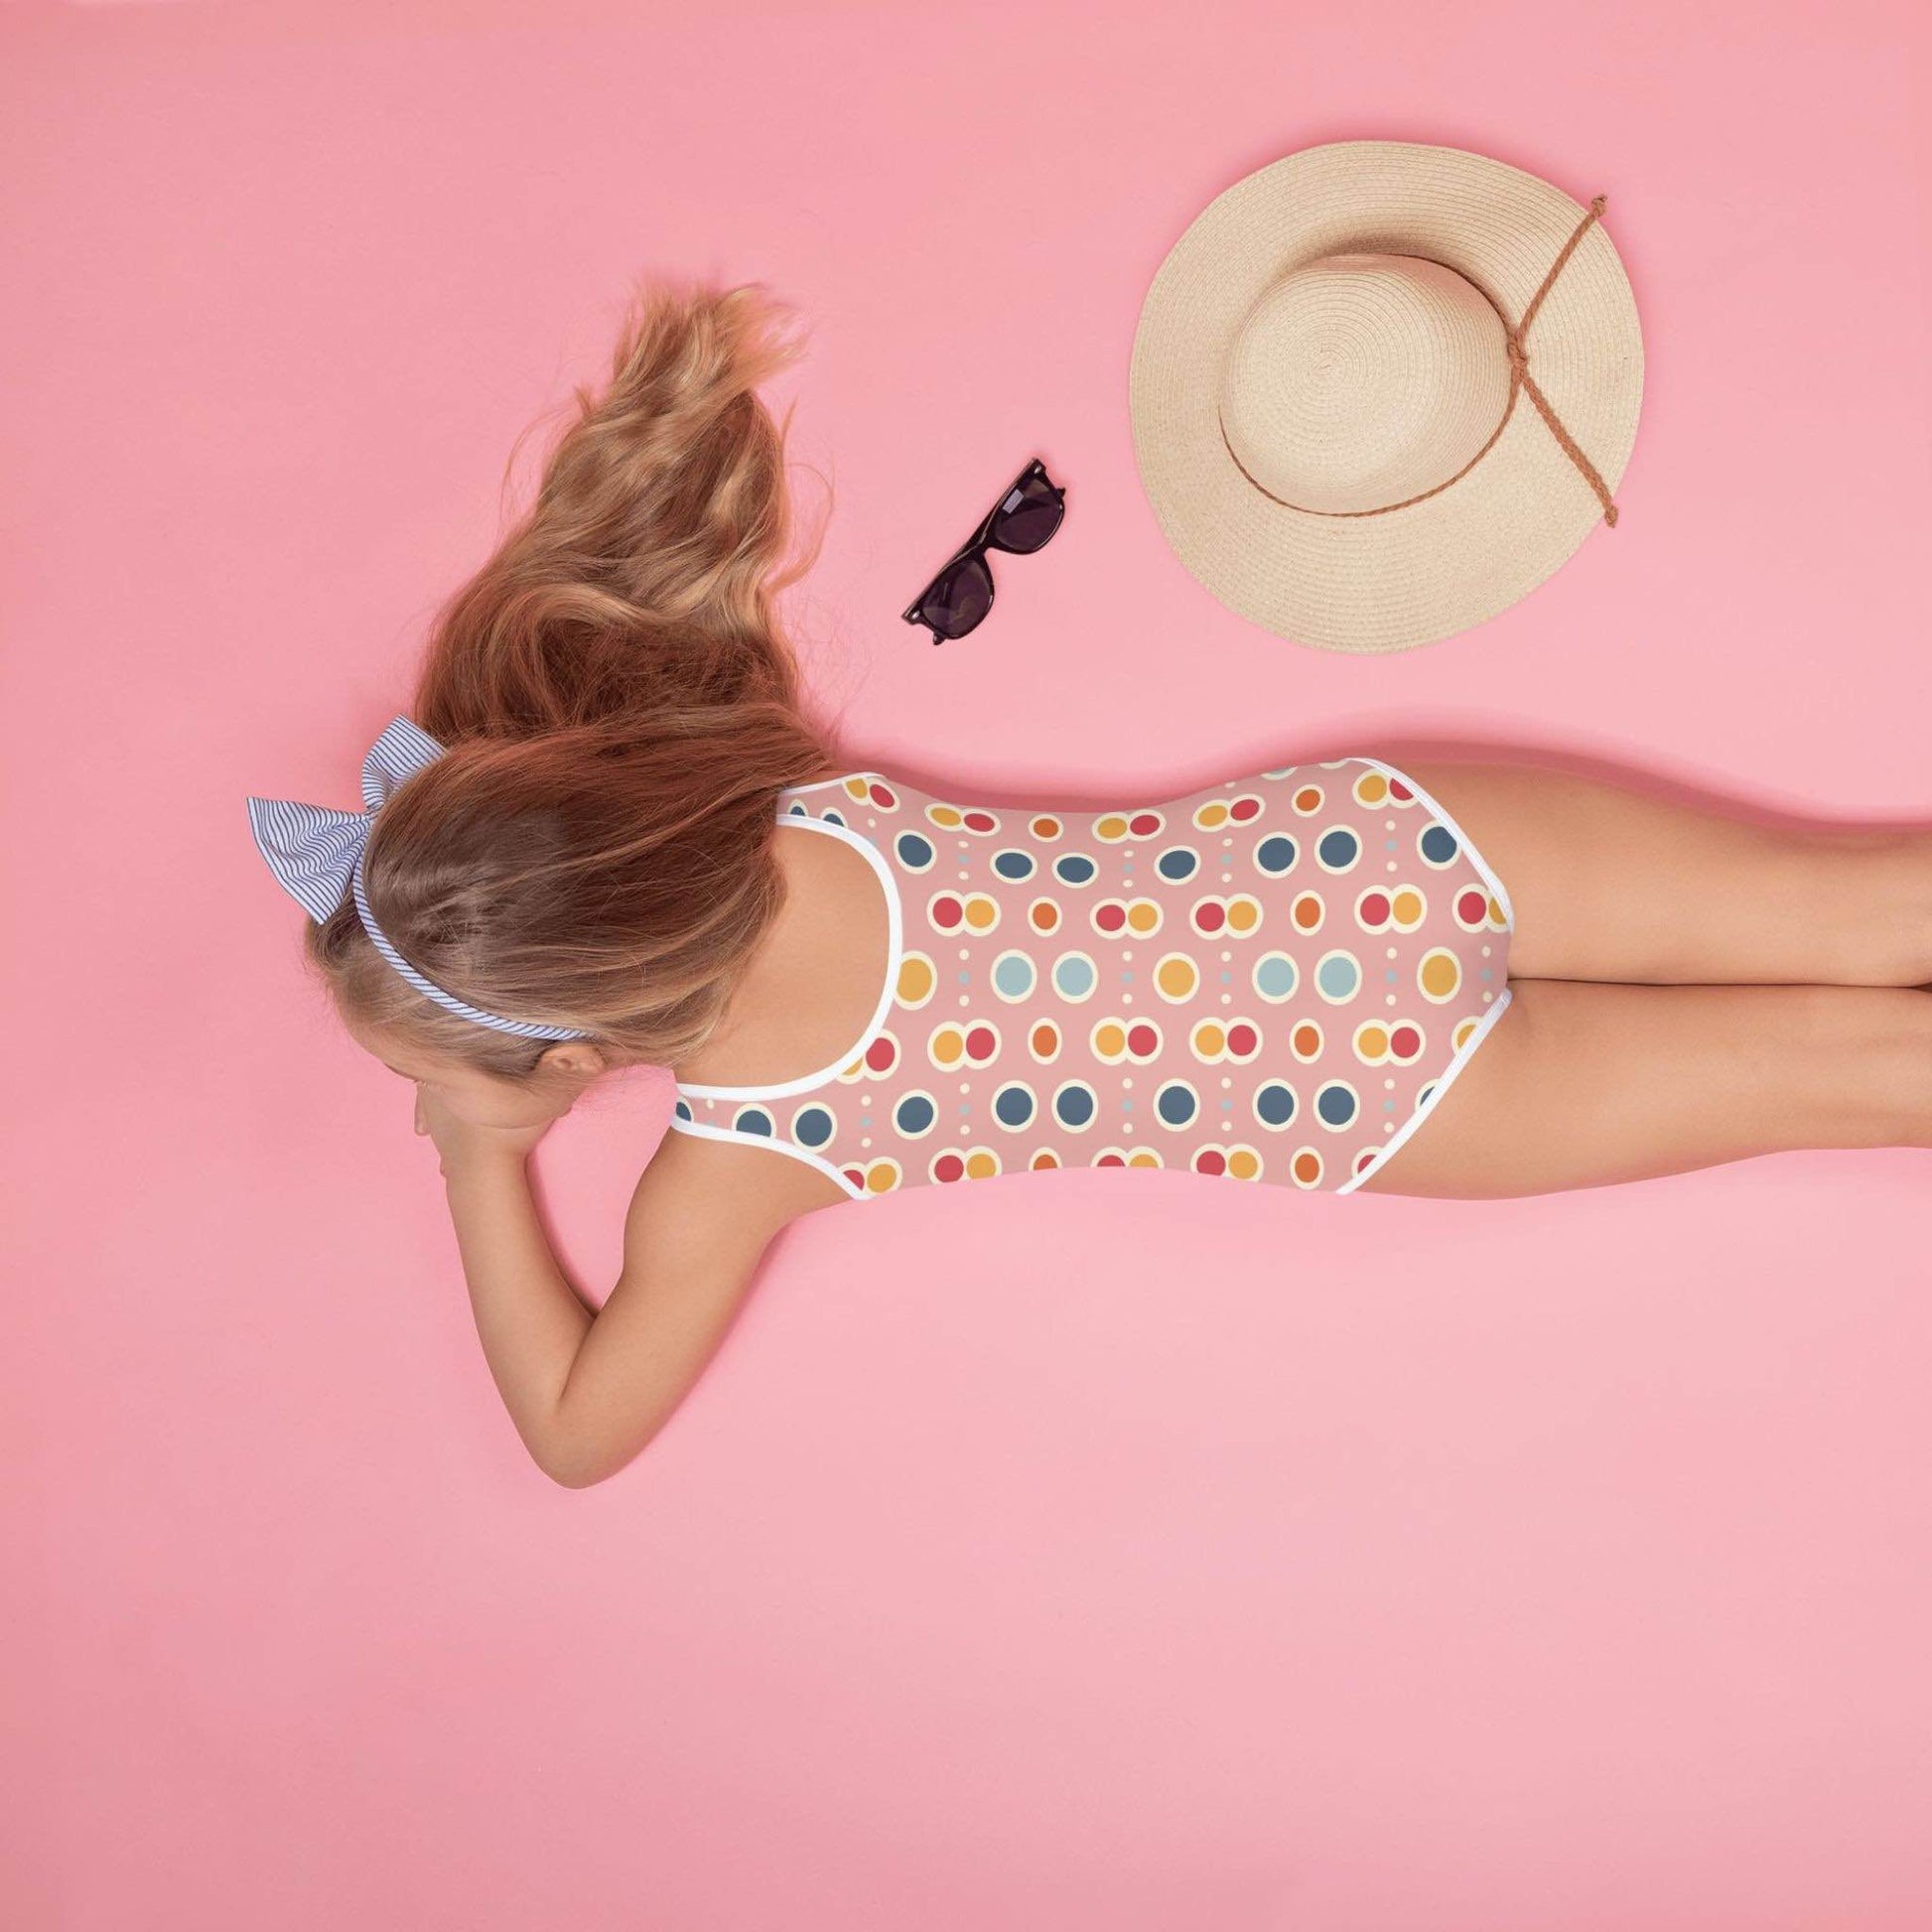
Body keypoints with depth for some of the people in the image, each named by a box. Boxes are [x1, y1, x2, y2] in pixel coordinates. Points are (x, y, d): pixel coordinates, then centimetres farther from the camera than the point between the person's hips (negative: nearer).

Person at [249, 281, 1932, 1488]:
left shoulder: (730, 1170, -15)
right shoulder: (770, 790, -6)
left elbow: (577, 1432, 2)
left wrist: (480, 1163, -1)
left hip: (1399, 1098, -4)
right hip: (1400, 838, 4)